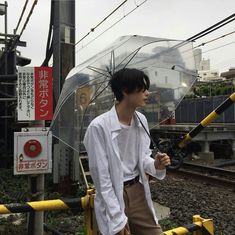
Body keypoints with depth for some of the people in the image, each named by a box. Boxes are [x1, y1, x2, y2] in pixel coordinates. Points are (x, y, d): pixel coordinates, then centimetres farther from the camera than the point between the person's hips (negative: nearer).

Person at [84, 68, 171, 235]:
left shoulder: (141, 120, -1)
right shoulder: (99, 126, -20)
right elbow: (101, 176, -16)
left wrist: (155, 165, -13)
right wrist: (118, 218, -14)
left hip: (139, 191, 6)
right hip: (112, 196, -5)